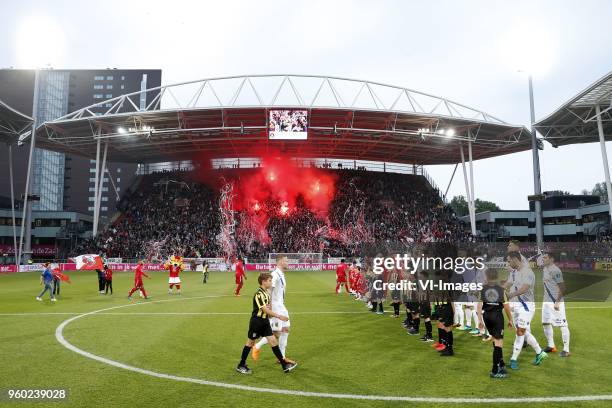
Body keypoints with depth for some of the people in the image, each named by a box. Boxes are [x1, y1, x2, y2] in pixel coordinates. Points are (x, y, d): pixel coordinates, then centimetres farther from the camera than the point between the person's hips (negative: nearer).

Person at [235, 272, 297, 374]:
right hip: (256, 321, -7)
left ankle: (285, 365, 5)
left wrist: (270, 314, -5)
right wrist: (279, 316, -24)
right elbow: (265, 310, -25)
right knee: (250, 343, 6)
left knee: (273, 341, 3)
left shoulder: (267, 293, 6)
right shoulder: (259, 294, -21)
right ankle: (241, 366, 23)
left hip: (265, 321, 7)